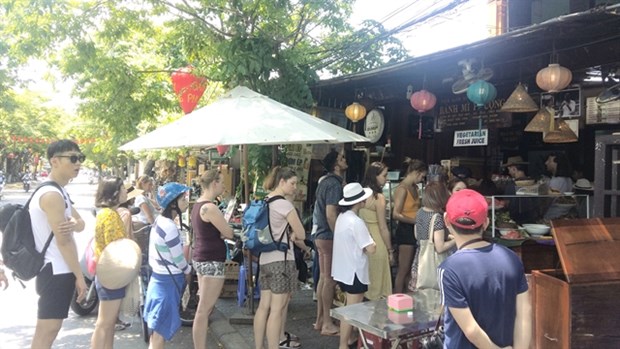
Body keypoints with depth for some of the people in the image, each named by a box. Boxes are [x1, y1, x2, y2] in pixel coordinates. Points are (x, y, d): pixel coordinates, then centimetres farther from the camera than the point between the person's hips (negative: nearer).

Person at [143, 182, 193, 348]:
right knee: (162, 327, 0)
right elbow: (178, 259, -17)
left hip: (159, 277, 9)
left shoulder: (160, 220, 5)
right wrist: (188, 271, 1)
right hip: (168, 281, -9)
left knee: (157, 327, 20)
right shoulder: (169, 227, -24)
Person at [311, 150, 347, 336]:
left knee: (323, 277, 14)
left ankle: (320, 319, 22)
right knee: (330, 279, -2)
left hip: (321, 235, 10)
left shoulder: (325, 182, 14)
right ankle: (327, 324, 5)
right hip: (330, 237, -10)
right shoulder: (334, 184, -16)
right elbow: (331, 214, -23)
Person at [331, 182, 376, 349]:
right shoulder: (356, 222, -22)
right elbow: (371, 249, -23)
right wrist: (372, 242, -3)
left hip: (343, 270, 9)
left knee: (350, 308, 21)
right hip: (354, 272, -9)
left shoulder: (342, 217, 6)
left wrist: (362, 243, 7)